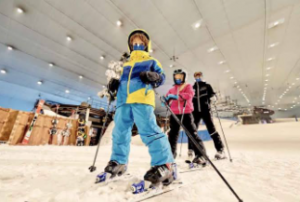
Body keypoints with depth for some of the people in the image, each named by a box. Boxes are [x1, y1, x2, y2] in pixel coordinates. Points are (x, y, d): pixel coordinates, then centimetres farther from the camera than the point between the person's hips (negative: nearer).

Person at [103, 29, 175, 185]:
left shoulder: (151, 61, 22)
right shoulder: (125, 64, 36)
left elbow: (161, 76, 11)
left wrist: (153, 76, -11)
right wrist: (114, 84, 11)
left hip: (141, 97, -5)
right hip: (123, 99, 6)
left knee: (148, 129, -19)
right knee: (120, 131, 5)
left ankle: (164, 165, -14)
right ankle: (118, 162, 19)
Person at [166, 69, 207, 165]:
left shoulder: (188, 86, 7)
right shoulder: (172, 89, 17)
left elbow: (189, 94, -13)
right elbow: (167, 98, 12)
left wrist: (176, 96, -24)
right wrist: (166, 100, -13)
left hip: (186, 113, -3)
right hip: (174, 114, 4)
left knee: (192, 133, -1)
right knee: (173, 134, 10)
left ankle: (200, 155, 8)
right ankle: (171, 154, 24)